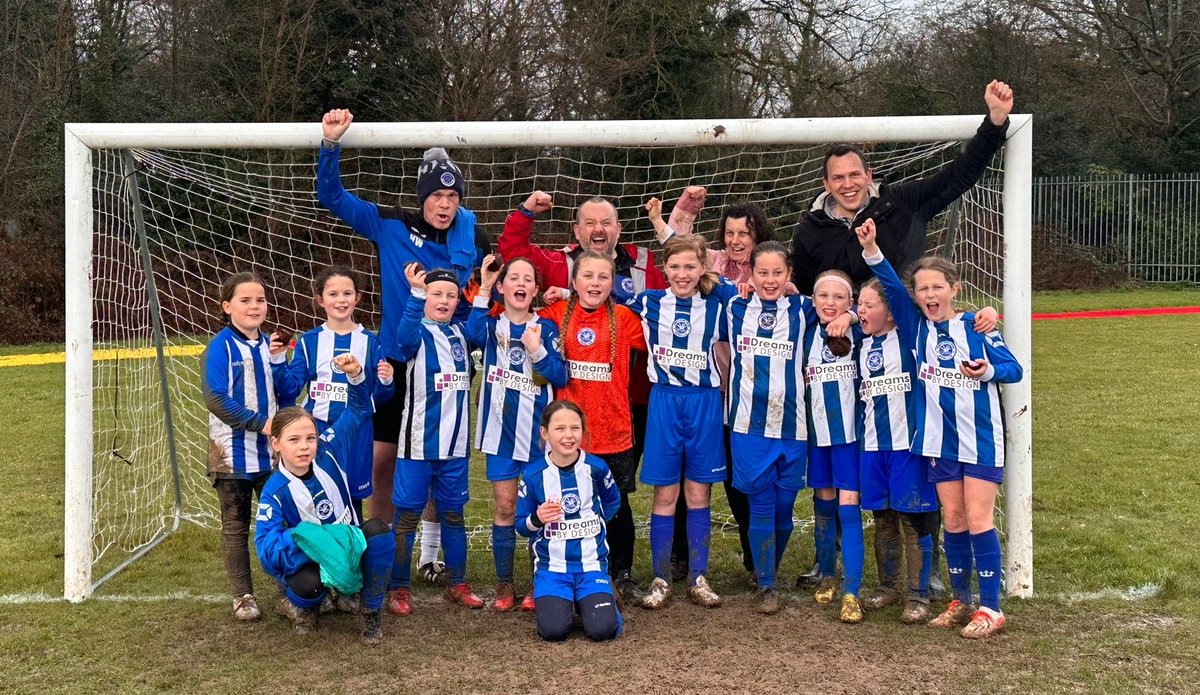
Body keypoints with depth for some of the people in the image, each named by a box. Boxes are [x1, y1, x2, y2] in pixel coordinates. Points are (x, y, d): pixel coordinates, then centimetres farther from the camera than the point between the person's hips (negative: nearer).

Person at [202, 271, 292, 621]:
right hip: (233, 452, -4)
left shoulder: (270, 344, 7)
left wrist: (278, 360, -8)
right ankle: (243, 595, 19)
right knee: (235, 526, 8)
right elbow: (215, 398, -17)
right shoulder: (220, 346, -9)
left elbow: (287, 395, 7)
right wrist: (259, 422, -18)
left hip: (271, 451, 5)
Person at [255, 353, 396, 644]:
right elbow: (266, 549, -23)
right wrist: (301, 538, -41)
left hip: (351, 545, 3)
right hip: (306, 558, -3)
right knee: (307, 586, -37)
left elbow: (357, 410, -5)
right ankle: (298, 603, 5)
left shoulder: (328, 452, -11)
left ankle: (372, 610, -11)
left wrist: (356, 375, -24)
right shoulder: (275, 492, -17)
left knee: (378, 530, -30)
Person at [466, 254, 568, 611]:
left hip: (538, 430, 0)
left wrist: (537, 350, -20)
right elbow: (473, 334, -20)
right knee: (504, 506, 4)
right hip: (502, 428, 1)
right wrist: (483, 288, -17)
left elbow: (560, 378, -5)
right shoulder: (492, 325, 5)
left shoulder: (545, 327, 3)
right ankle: (504, 585, 13)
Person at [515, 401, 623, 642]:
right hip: (552, 566, 0)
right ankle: (562, 601, 15)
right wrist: (537, 519, -18)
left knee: (603, 629, -19)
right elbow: (521, 525, 2)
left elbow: (612, 502, 17)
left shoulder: (596, 467, -5)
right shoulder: (533, 475, -7)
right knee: (553, 630, -20)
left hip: (592, 562, 0)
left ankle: (586, 600, 16)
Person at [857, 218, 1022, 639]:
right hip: (940, 439, 4)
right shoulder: (917, 327, 2)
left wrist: (987, 371, -27)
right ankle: (961, 602, 22)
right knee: (953, 521, 10)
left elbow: (1014, 368, -6)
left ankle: (991, 608, 5)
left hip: (981, 438, -4)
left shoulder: (976, 327, -7)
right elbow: (891, 287, -8)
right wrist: (871, 250, -22)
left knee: (978, 519, -4)